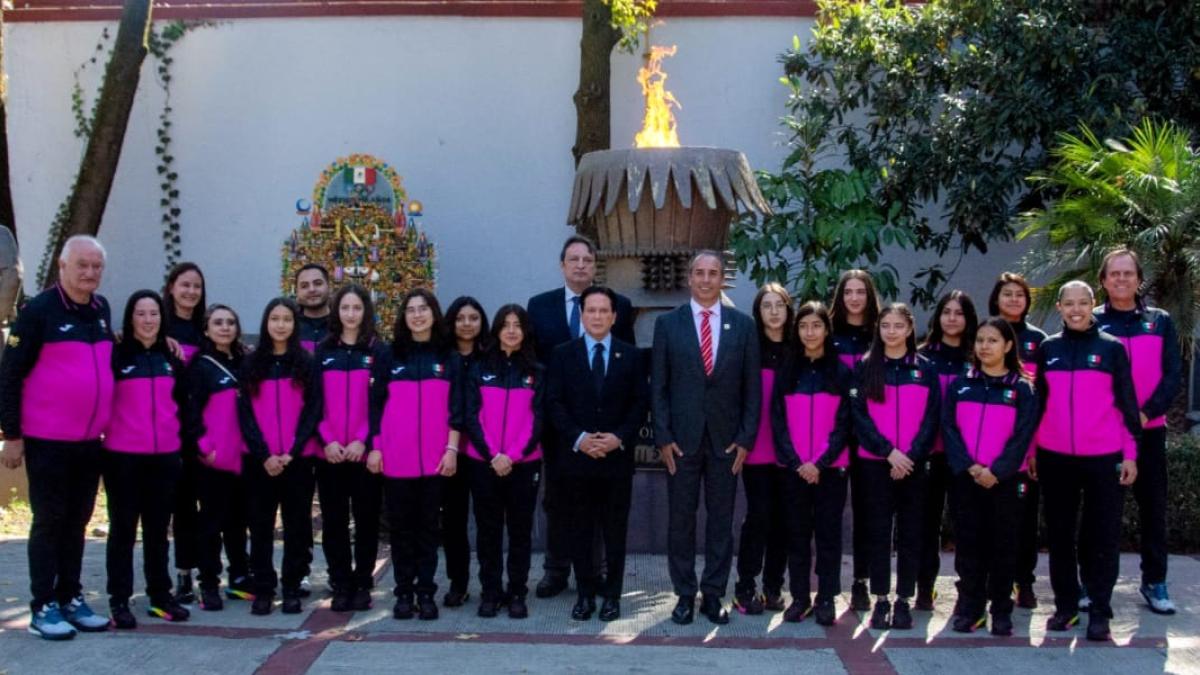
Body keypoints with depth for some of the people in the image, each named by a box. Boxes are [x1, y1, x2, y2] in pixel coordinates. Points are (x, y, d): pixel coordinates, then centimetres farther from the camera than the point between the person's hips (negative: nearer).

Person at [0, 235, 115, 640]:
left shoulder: (102, 309, 8)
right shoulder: (39, 311, -9)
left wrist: (106, 423, 15)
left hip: (90, 440, 5)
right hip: (47, 442, -5)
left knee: (77, 522, 11)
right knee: (49, 522, 1)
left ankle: (71, 599, 21)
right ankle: (44, 607, 9)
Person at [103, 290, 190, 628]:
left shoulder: (171, 358, 12)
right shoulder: (116, 355, -2)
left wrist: (184, 441, 12)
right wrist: (106, 434, -8)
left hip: (165, 456, 4)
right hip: (123, 455, -4)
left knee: (158, 527, 11)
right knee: (123, 527, 2)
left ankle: (160, 595, 18)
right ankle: (119, 600, 7)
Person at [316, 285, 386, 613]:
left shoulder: (377, 351, 4)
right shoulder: (322, 351, 9)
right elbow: (314, 401, 4)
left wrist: (362, 440, -12)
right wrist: (327, 440, -8)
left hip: (365, 451, -2)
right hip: (329, 452, 2)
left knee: (366, 518, 3)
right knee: (334, 521, 5)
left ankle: (363, 584, 13)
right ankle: (341, 586, 13)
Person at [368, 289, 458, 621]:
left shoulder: (448, 358, 7)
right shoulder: (390, 357, 7)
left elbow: (457, 407, 4)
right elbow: (375, 405, 5)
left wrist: (452, 448, -5)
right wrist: (374, 447, -2)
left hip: (435, 457, 0)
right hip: (395, 457, 0)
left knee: (428, 525, 5)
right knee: (401, 525, 5)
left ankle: (426, 592, 11)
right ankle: (404, 591, 12)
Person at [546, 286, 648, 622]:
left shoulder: (630, 355, 6)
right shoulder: (563, 354, 5)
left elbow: (640, 403, 3)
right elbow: (554, 403, 0)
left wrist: (619, 438, -11)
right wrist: (578, 438, -12)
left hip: (618, 456, 0)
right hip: (576, 456, 0)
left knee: (615, 529, 5)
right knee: (580, 529, 5)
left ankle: (612, 594, 13)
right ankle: (586, 593, 14)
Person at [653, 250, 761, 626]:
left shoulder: (743, 326, 5)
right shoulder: (667, 324, 3)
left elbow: (752, 388, 5)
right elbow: (658, 386, 2)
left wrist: (746, 439, -2)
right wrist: (663, 438, -5)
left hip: (726, 440, 1)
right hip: (681, 439, -1)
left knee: (721, 521, 6)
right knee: (680, 520, 4)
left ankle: (713, 596, 15)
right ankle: (685, 595, 15)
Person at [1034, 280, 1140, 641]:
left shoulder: (1112, 348, 1)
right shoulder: (1048, 349, 7)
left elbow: (1127, 403, 2)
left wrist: (1130, 453, -1)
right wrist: (1029, 449, 11)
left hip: (1104, 458, -2)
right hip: (1055, 458, 2)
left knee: (1102, 535, 2)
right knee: (1059, 534, 8)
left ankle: (1099, 612, 9)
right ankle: (1065, 607, 18)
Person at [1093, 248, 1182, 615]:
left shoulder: (1161, 321, 6)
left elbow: (1173, 375, 0)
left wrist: (1146, 412, -13)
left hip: (1149, 429, 1)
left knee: (1153, 506, 7)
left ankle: (1154, 581, 17)